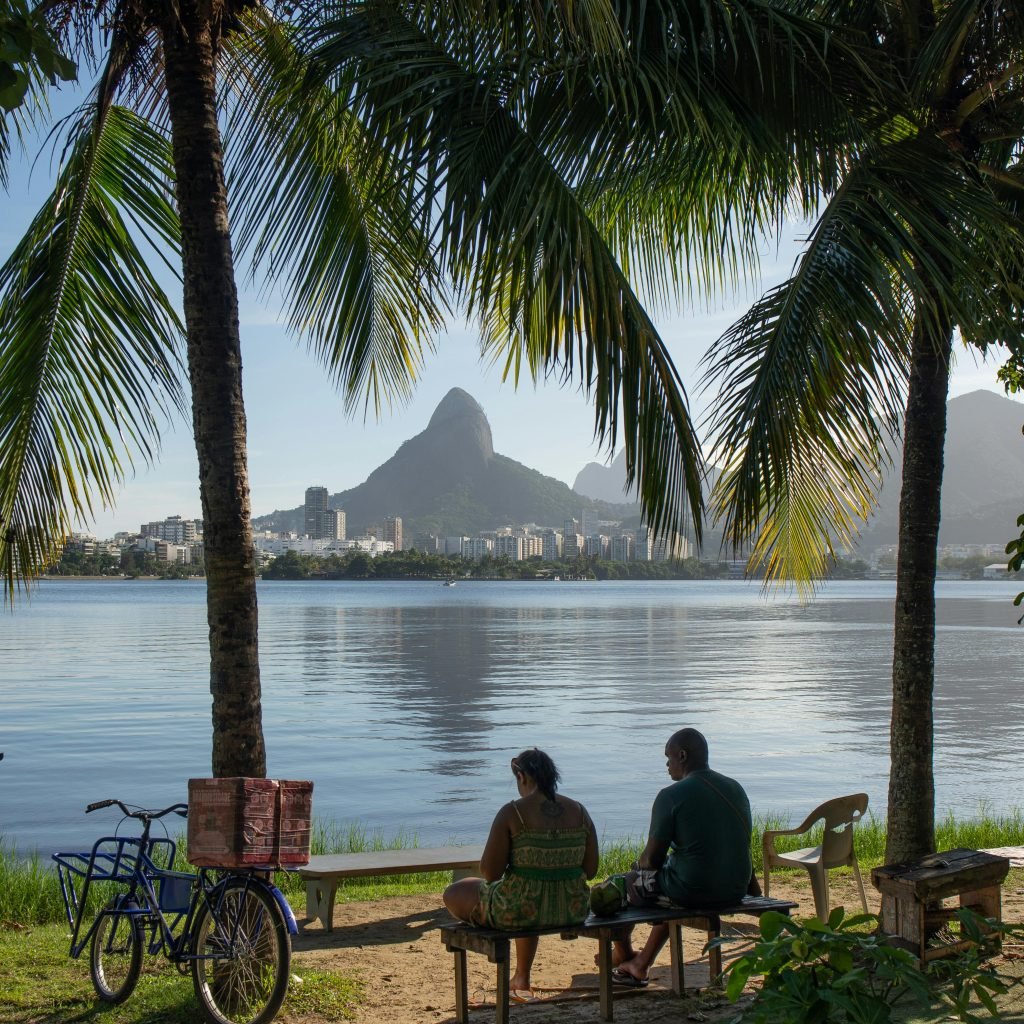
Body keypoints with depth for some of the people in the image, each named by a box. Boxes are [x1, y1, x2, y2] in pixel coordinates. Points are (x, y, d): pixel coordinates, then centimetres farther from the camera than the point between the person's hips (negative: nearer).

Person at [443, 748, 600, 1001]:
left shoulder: (512, 813, -16)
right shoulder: (579, 811, -1)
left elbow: (490, 872, -15)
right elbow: (590, 870, 4)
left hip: (517, 911, -6)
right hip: (572, 911, 6)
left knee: (452, 894, 20)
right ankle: (522, 981, 50)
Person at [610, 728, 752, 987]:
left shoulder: (671, 796, -14)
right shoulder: (736, 789, 7)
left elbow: (652, 859, -10)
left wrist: (640, 864, 15)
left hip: (692, 891, -7)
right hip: (736, 890, 7)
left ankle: (623, 954, 44)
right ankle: (640, 966, 44)